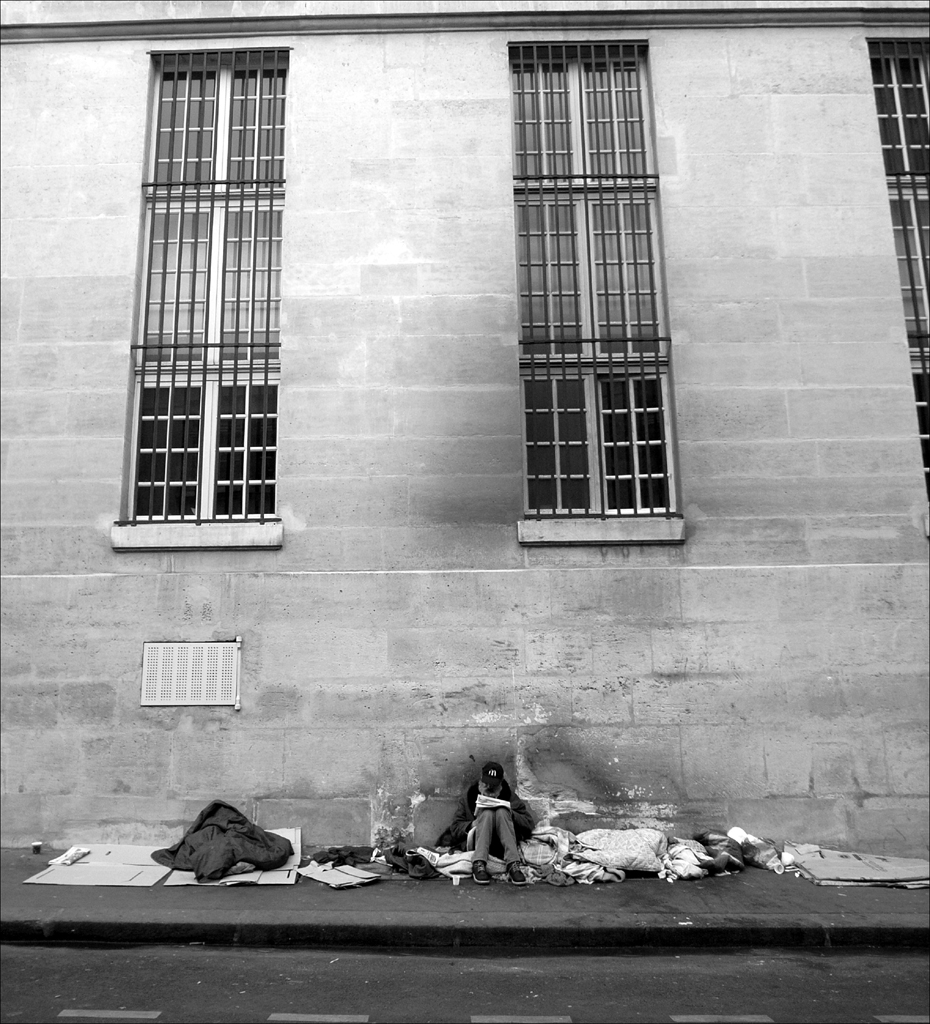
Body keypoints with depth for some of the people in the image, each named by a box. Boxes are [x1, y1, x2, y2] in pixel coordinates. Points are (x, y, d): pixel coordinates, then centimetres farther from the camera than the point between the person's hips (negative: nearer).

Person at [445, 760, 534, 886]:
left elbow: (529, 824, 4)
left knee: (501, 812, -25)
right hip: (477, 844, 0)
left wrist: (509, 813, -13)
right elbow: (455, 829, 7)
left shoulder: (509, 796, 12)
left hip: (503, 846, 0)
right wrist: (472, 825, -13)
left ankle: (513, 865, -37)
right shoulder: (469, 795, 11)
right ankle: (479, 865, -39)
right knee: (487, 813, -25)